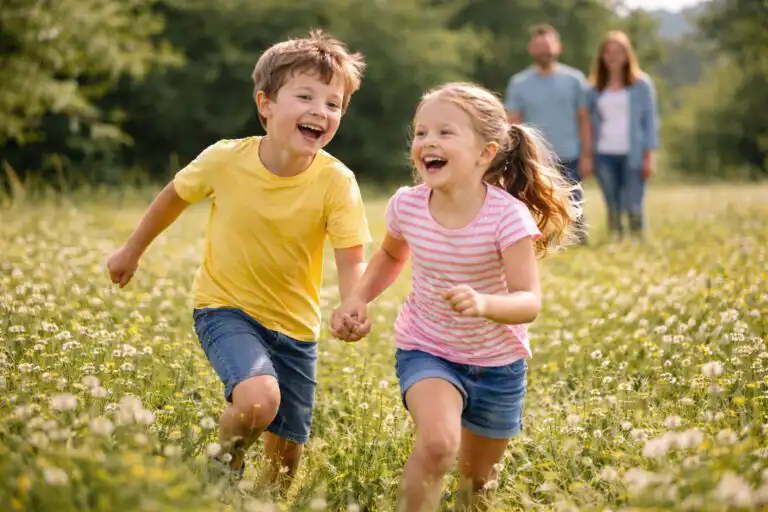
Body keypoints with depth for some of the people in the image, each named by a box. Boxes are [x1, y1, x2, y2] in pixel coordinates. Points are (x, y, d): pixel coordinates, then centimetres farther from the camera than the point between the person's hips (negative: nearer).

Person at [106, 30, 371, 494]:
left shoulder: (337, 181, -20)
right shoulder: (225, 160, -18)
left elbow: (352, 261, -23)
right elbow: (175, 196, 2)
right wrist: (132, 252, 14)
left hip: (294, 324, 2)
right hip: (226, 308, -2)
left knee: (287, 452, 9)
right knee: (258, 400, -30)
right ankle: (227, 465, 3)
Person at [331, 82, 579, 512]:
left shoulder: (507, 216, -25)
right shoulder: (407, 206, -15)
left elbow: (529, 302, -28)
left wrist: (484, 304, -48)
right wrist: (358, 298, -8)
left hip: (497, 362, 0)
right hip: (426, 350, 0)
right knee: (437, 442, -31)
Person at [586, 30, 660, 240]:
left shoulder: (641, 84, 6)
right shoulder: (595, 89, 13)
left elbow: (650, 120, 3)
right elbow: (591, 122, 13)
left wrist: (650, 156, -5)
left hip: (632, 155, -3)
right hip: (605, 155, 3)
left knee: (633, 209, -10)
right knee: (613, 209, 3)